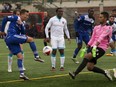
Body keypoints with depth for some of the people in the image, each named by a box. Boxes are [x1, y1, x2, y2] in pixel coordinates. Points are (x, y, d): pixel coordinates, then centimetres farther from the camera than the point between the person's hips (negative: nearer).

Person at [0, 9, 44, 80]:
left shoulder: (22, 23, 23)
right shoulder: (16, 18, 0)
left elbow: (23, 33, 10)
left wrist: (21, 25, -5)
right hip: (12, 36, -9)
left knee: (20, 56, 5)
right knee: (31, 39, -10)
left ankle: (22, 74, 3)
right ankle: (36, 56, -5)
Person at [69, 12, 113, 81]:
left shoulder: (108, 28, -6)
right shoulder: (96, 27, 16)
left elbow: (101, 37, -21)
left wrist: (96, 45, -33)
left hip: (101, 48, -7)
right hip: (93, 47, 7)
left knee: (87, 56, -29)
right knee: (90, 67, -3)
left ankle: (75, 73, -32)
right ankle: (105, 72, 18)